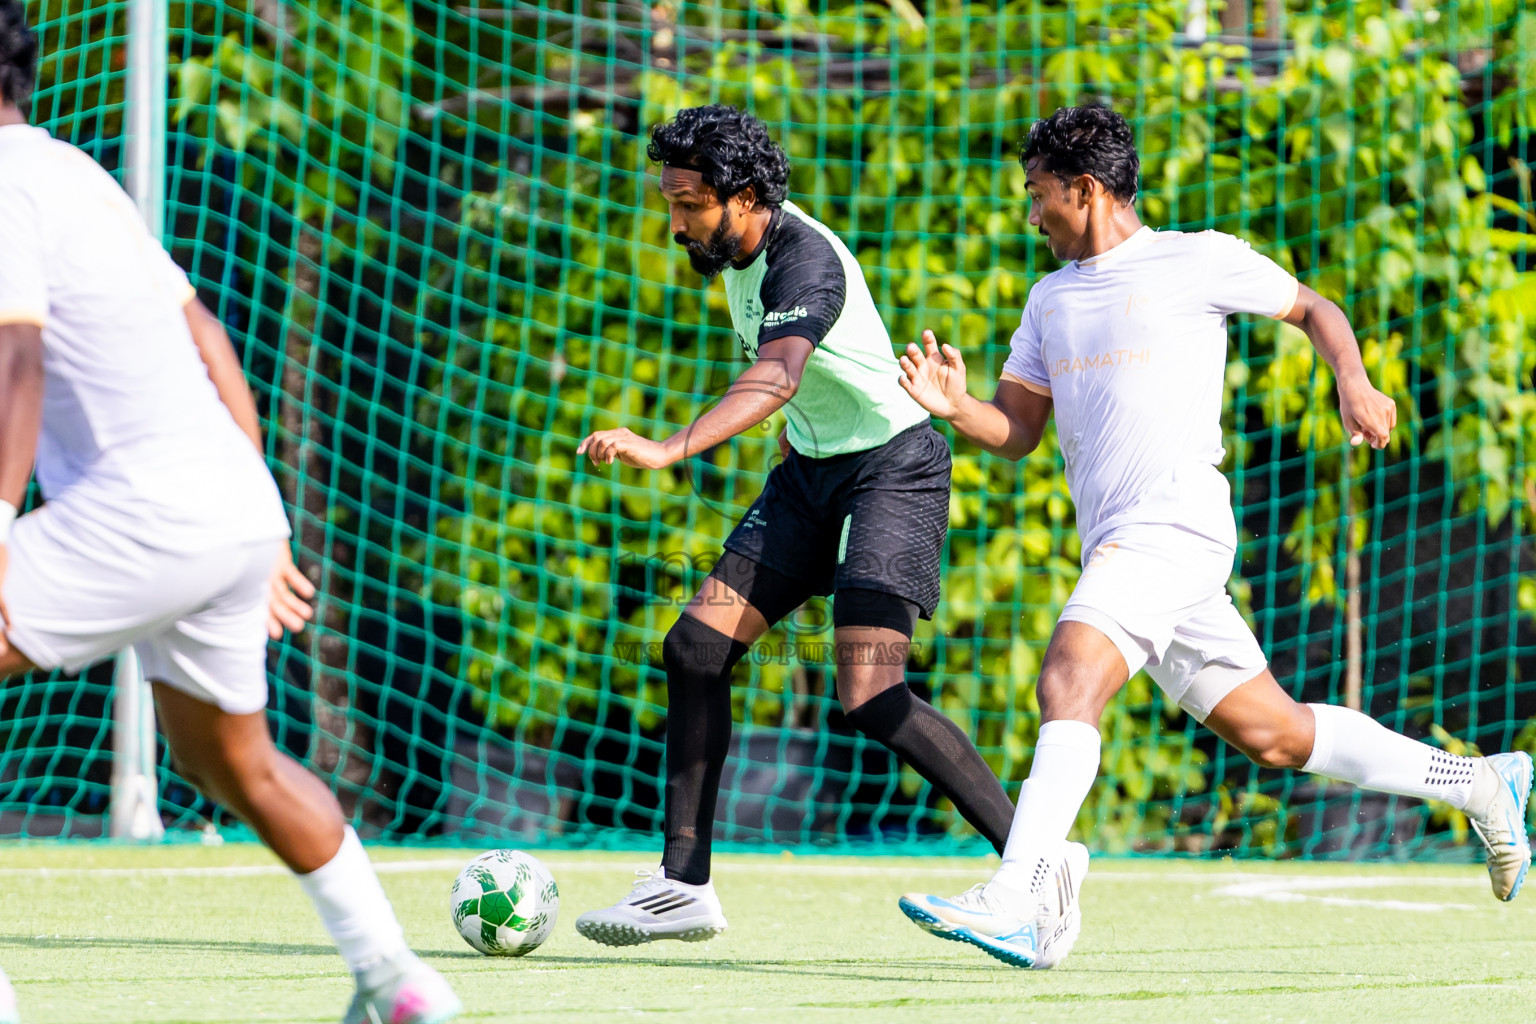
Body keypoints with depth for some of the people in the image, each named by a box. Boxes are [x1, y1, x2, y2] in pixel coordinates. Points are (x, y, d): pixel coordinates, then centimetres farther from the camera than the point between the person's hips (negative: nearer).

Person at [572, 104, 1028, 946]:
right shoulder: (738, 248, 3)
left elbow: (775, 377, -45)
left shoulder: (804, 260, -25)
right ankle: (683, 885, 1)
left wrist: (668, 450, -58)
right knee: (696, 646, -3)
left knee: (871, 701, -20)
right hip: (811, 470, 9)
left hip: (892, 468, -9)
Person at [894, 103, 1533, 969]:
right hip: (1115, 543, 8)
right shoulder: (1052, 298, 21)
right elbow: (1017, 431, 20)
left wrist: (1355, 384, -7)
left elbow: (1312, 307, 12)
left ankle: (1015, 904, -36)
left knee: (1070, 678, -26)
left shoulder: (1197, 261, 1)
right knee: (1274, 733, 10)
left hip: (1176, 525, -8)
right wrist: (954, 405, -1)